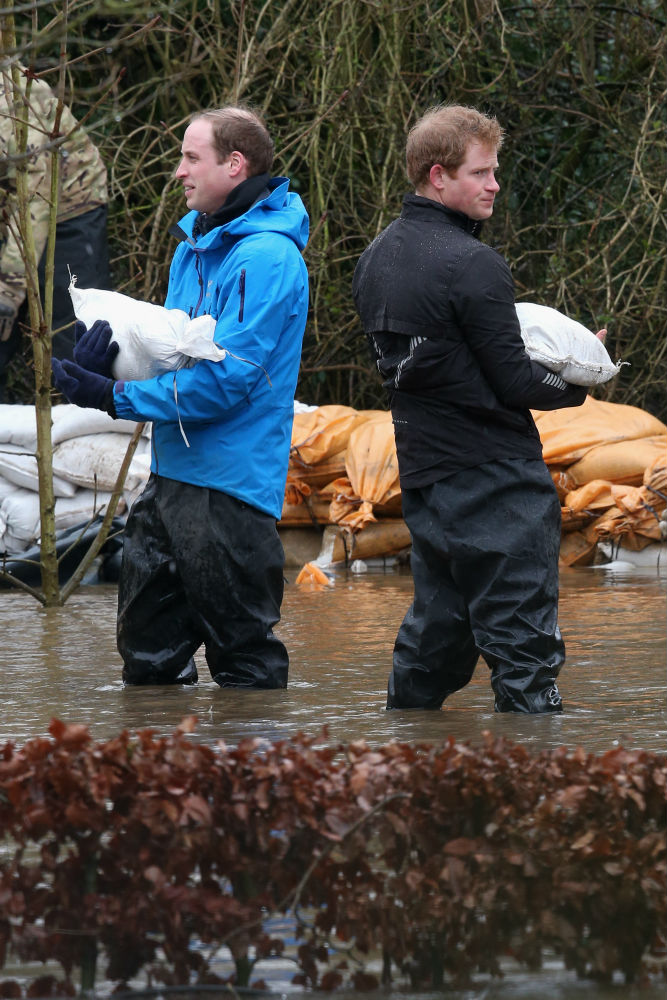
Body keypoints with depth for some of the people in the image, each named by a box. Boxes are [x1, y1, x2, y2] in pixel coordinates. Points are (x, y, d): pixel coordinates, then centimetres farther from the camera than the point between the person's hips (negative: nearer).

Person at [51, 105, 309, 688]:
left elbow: (224, 380, -22)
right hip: (173, 472, 10)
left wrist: (116, 397, -17)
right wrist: (116, 351, -3)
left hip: (229, 484, -10)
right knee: (148, 646, 16)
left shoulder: (265, 257, -17)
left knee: (243, 651, 0)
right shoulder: (196, 242, 13)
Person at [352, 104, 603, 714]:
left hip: (422, 474, 8)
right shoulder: (472, 266, -17)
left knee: (436, 634, 16)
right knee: (523, 641, -6)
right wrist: (576, 386, 5)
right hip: (497, 477, -8)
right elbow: (515, 383, -16)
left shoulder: (375, 259, 9)